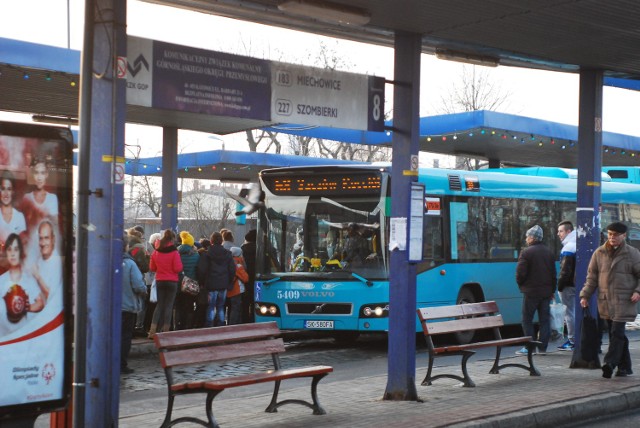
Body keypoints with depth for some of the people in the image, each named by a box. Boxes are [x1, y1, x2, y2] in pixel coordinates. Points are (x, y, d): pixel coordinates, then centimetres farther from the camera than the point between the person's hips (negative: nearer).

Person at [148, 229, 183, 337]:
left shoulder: (156, 252, 0)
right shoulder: (174, 252, -13)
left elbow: (152, 268, 7)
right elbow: (178, 268, -14)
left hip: (159, 281, 4)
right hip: (172, 281, -4)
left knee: (159, 305, 11)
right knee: (169, 305, 4)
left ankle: (152, 331, 2)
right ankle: (165, 331, 4)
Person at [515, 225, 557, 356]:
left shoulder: (526, 252, -12)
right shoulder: (549, 252, 9)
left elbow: (520, 272, -14)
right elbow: (553, 273, 12)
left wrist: (521, 285, 4)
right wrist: (552, 290, 18)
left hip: (531, 291, -6)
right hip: (546, 291, 6)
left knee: (527, 319, 2)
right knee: (544, 319, 8)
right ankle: (542, 347, 8)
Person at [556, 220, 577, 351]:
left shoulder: (568, 248, -15)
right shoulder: (575, 246, 15)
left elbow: (565, 270, -19)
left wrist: (560, 285, -12)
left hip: (569, 286, -10)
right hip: (577, 284, 10)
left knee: (570, 312, -5)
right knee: (575, 312, 13)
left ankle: (572, 342, -3)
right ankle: (575, 339, 17)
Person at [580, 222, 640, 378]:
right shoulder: (599, 253, 9)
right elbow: (592, 276, 13)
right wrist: (585, 295, 5)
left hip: (624, 301, -4)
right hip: (605, 301, 4)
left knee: (617, 332, -14)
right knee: (615, 333, 8)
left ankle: (610, 363, -17)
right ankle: (625, 367, 17)